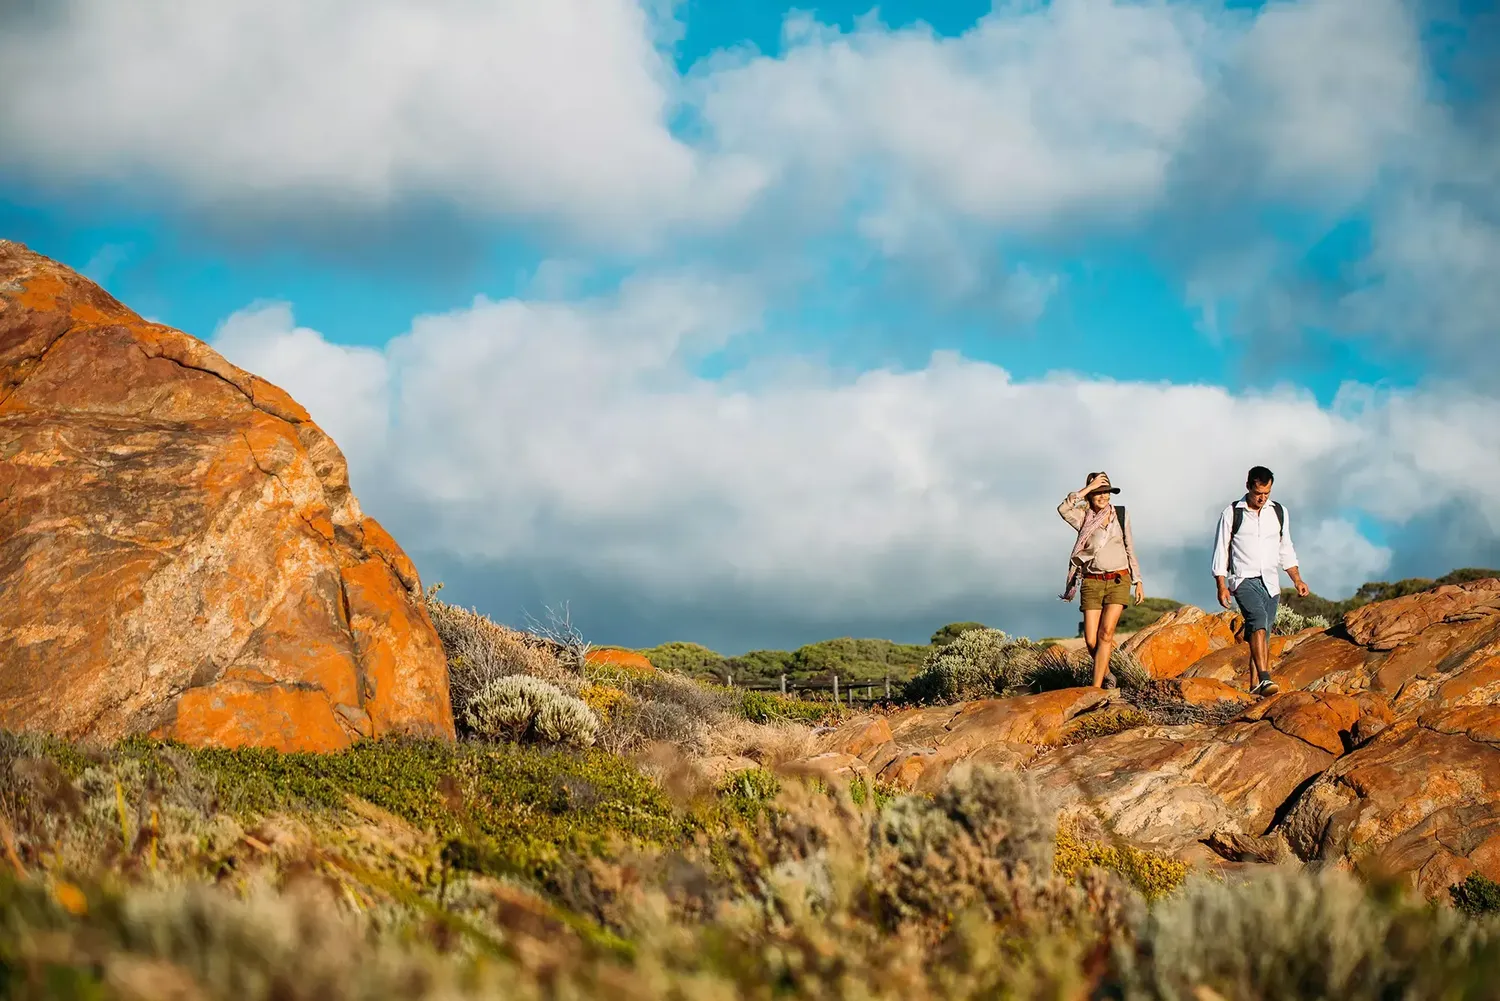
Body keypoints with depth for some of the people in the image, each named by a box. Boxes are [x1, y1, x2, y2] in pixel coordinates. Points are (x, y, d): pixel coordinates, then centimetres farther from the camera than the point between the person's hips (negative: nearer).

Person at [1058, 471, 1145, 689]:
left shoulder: (1121, 515, 8)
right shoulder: (1083, 518, 2)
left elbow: (1130, 549, 15)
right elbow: (1063, 509, -19)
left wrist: (1138, 581, 13)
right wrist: (1088, 488, -17)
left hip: (1119, 581, 0)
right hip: (1092, 583, 0)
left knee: (1106, 633, -18)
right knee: (1091, 640, -5)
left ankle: (1096, 687, -19)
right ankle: (1106, 674, 25)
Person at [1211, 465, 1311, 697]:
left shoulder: (1279, 512, 11)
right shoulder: (1232, 513, 0)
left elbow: (1286, 550, 19)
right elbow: (1221, 551, 2)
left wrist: (1297, 580, 10)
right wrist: (1221, 586, -6)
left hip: (1270, 582, 5)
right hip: (1243, 579, -4)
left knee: (1263, 633, 2)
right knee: (1258, 620, -26)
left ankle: (1255, 686, 10)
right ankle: (1264, 679, -37)